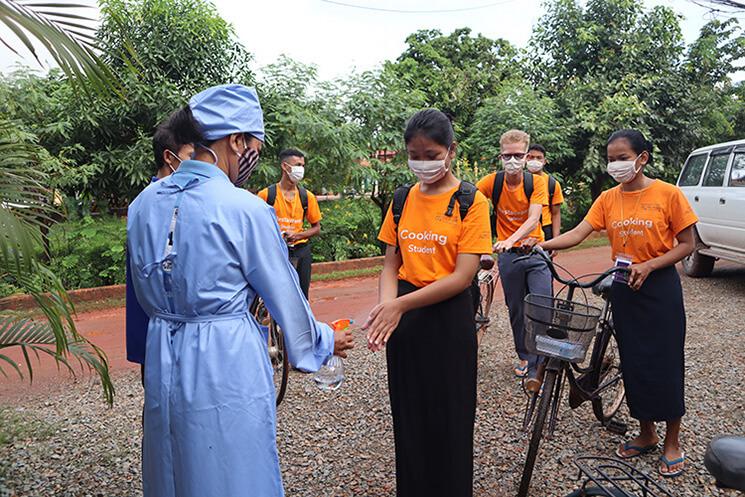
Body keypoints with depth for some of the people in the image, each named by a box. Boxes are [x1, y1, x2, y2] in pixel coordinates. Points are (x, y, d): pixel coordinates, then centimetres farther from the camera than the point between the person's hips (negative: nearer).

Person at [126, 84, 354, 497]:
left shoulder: (144, 202, 1)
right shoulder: (244, 208, -17)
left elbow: (144, 294, 11)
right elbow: (284, 293, -8)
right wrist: (324, 342, 8)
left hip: (163, 359, 6)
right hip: (228, 361, -6)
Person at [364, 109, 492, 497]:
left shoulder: (470, 201, -8)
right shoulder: (402, 199, 6)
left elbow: (462, 276, -15)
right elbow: (391, 264, 6)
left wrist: (400, 305, -21)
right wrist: (385, 305, -15)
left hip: (448, 318, -4)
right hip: (403, 318, 4)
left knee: (448, 418, 9)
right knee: (407, 415, 15)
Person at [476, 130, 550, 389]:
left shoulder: (537, 182, -9)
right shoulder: (493, 181, -7)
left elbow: (533, 219, -21)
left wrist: (511, 239, -38)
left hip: (535, 251, -1)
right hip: (508, 254, 1)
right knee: (516, 310, 10)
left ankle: (536, 369, -2)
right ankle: (524, 357, 30)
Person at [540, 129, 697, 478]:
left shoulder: (668, 194, -9)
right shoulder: (608, 198, 2)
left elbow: (686, 244, -6)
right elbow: (578, 233, -8)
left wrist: (648, 266, -20)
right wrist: (541, 245, -24)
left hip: (659, 286, -4)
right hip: (624, 288, 4)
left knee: (665, 364, 2)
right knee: (633, 364, 11)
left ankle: (672, 442, 21)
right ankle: (646, 434, 29)